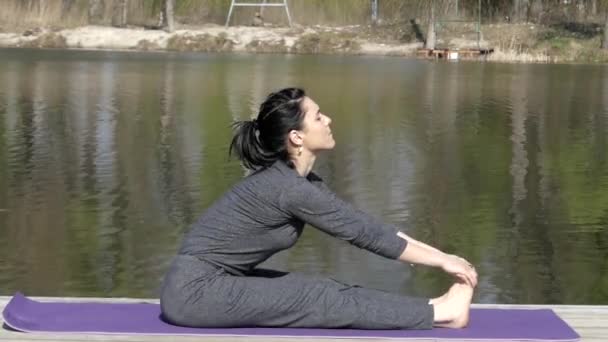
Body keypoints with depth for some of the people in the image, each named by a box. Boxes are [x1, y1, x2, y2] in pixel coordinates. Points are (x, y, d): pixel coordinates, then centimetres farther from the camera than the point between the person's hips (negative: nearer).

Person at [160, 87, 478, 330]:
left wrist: (440, 254, 10)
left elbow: (365, 225, 12)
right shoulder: (289, 188, -21)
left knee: (321, 290, 0)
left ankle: (431, 308, -2)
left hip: (217, 282, 9)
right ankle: (438, 314, -10)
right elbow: (365, 233, -16)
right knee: (316, 299, -12)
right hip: (195, 291, -9)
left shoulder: (298, 179, 8)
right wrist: (443, 260, -8)